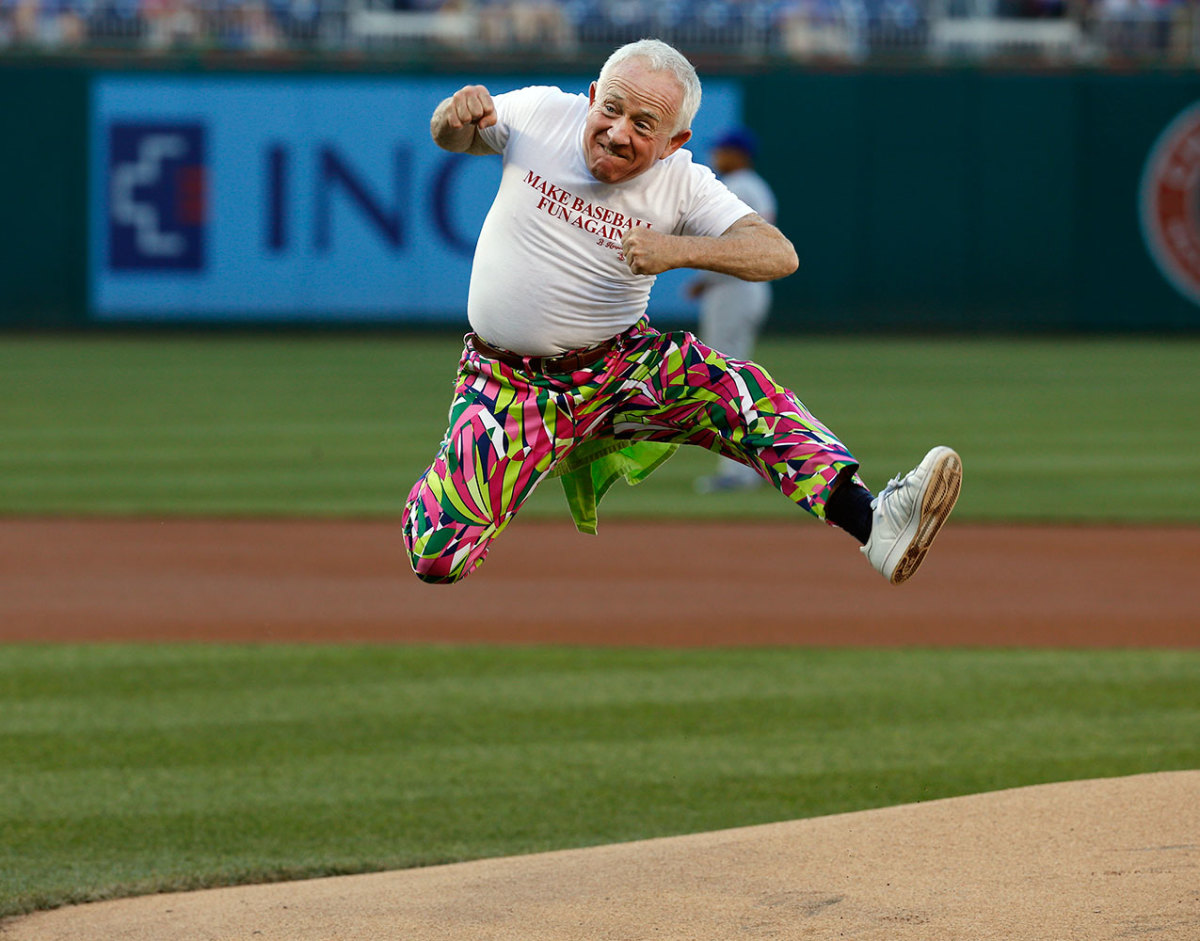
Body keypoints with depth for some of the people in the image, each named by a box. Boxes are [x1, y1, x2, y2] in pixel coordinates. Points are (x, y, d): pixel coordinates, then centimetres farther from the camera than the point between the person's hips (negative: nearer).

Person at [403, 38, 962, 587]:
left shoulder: (682, 184, -10)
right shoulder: (539, 113, -8)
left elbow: (778, 255, -20)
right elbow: (449, 138, 10)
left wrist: (677, 250, -36)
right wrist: (458, 113, -16)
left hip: (619, 367, 1)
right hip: (508, 380, -1)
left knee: (738, 391, -27)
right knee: (435, 560, -16)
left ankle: (873, 524, -38)